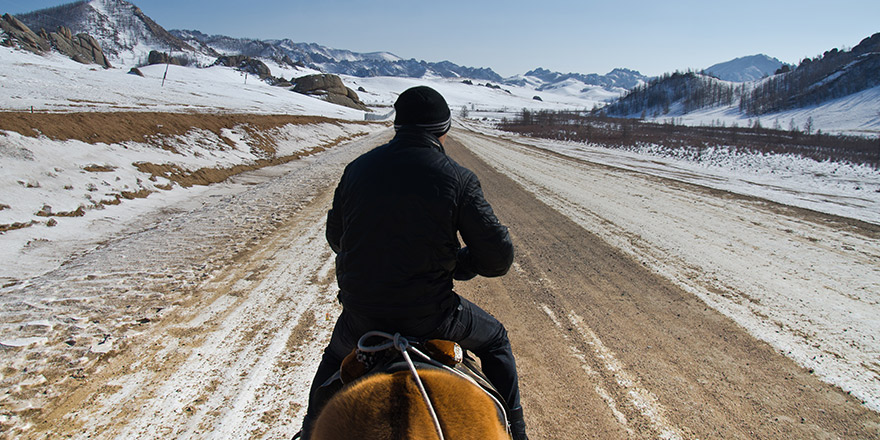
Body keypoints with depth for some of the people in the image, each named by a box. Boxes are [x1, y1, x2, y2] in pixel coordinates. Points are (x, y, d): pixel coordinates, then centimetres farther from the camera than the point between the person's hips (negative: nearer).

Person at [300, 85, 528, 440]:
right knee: (494, 340, 27)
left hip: (359, 310, 4)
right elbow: (498, 257, -10)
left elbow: (335, 237, 11)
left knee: (336, 355, 38)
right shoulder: (458, 179, -12)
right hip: (429, 313, -3)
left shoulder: (357, 168, -1)